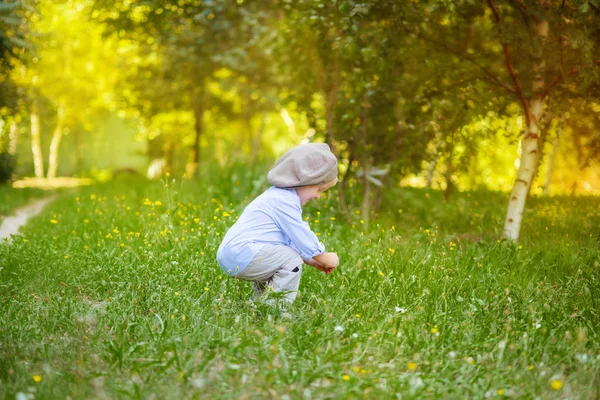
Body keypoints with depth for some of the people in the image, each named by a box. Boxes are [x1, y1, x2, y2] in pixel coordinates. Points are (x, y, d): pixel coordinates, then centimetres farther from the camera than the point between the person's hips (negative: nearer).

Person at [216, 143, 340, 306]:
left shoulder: (278, 195, 20)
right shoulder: (285, 202, -14)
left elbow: (293, 239, 25)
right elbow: (303, 238, -14)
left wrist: (315, 262, 17)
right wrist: (326, 259, 2)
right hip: (242, 255, -11)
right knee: (292, 260, -13)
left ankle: (258, 302, 31)